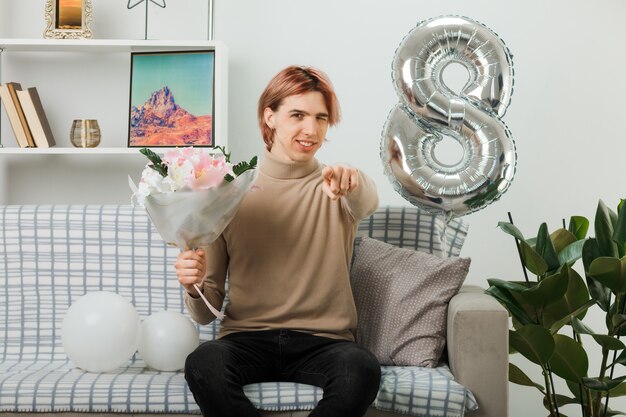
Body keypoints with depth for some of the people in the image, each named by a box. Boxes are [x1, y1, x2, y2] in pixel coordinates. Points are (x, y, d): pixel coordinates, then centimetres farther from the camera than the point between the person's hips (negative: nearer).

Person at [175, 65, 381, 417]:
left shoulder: (337, 189, 9)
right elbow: (207, 312, 8)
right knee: (203, 364, -33)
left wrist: (354, 183, -44)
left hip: (323, 343, 1)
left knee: (362, 369, -33)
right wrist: (195, 286, -16)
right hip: (247, 339, 0)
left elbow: (368, 202, -20)